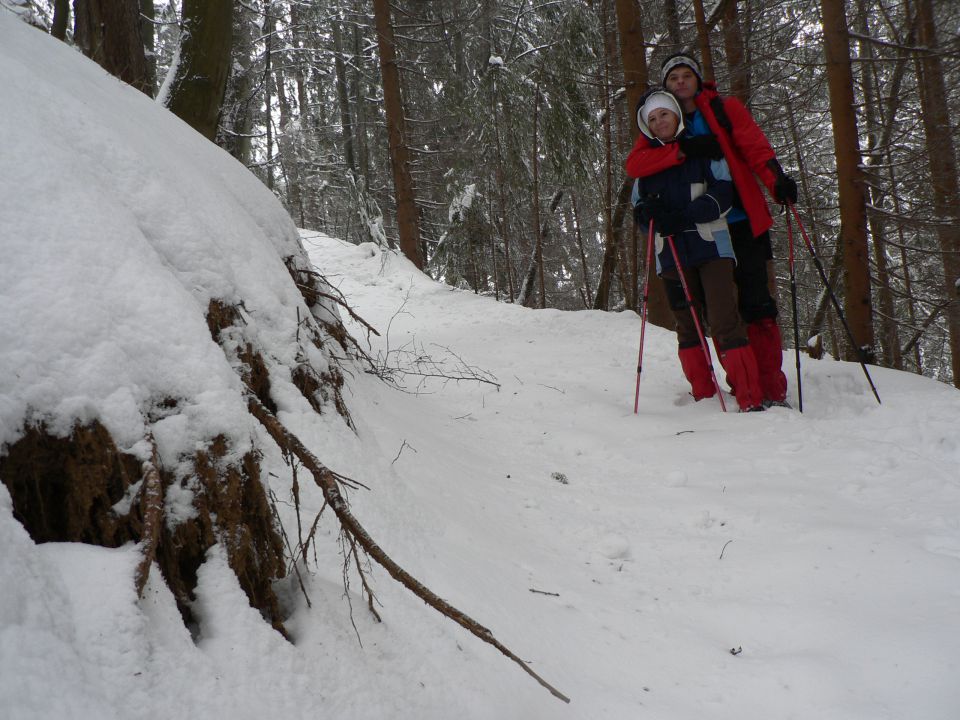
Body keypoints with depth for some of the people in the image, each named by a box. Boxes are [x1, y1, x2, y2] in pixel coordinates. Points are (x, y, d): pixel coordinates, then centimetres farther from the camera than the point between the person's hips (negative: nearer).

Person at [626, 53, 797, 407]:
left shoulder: (726, 109, 8)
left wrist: (777, 179, -27)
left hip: (742, 223, -2)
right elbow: (634, 164, -5)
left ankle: (773, 391, -6)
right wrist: (683, 149, -18)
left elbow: (755, 146, -7)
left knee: (756, 306, -8)